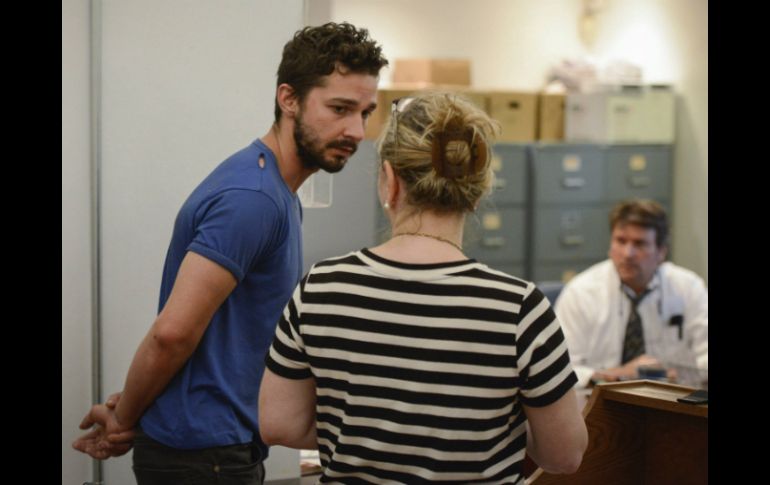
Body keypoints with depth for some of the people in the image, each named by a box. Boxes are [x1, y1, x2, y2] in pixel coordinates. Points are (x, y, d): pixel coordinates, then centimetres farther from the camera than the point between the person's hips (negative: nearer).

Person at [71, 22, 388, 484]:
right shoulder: (251, 197, -21)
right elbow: (174, 330, -24)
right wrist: (124, 419, -9)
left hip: (229, 446, 9)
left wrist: (128, 414, 2)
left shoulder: (278, 193, 11)